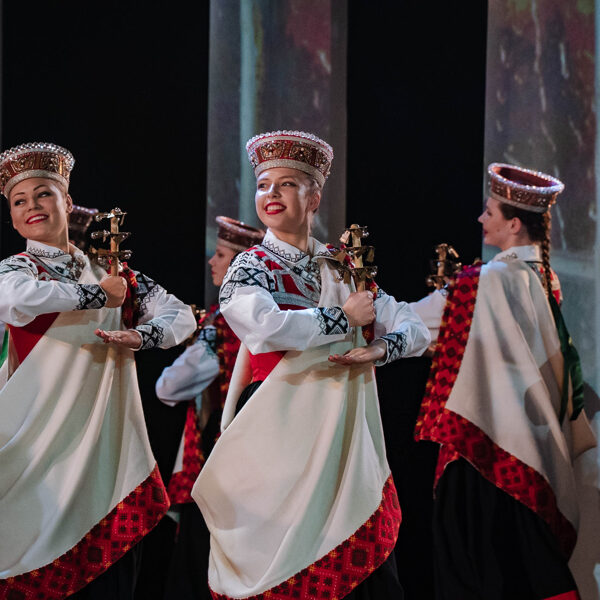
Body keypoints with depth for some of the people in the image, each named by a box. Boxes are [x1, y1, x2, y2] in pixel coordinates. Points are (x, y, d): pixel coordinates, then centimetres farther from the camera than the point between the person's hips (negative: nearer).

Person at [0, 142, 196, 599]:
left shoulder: (109, 268, 14)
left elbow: (181, 315, 16)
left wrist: (142, 336, -5)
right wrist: (98, 294, -12)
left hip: (107, 433, 4)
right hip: (45, 435, -3)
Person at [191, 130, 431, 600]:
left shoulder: (343, 267, 13)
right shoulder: (251, 266, 1)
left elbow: (416, 328, 11)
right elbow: (265, 323, -21)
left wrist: (381, 349, -10)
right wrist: (345, 318, -11)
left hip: (345, 432, 4)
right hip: (278, 433, -4)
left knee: (364, 562, -1)